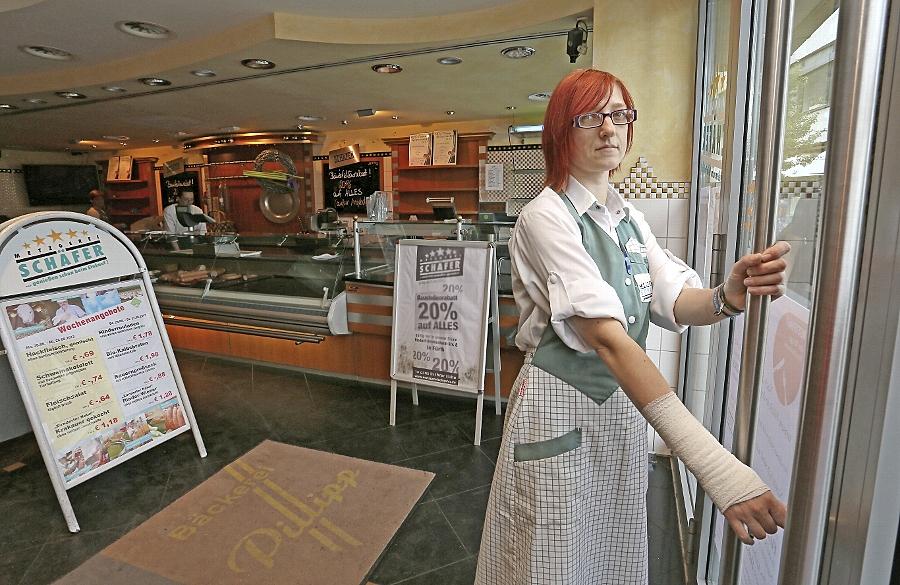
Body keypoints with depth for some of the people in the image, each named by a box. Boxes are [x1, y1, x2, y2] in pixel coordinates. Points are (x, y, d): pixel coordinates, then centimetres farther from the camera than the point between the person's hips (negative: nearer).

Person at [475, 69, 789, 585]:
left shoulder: (629, 217, 6)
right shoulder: (547, 217, -19)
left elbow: (675, 303, -5)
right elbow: (606, 336, -30)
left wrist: (728, 297, -29)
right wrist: (715, 462, -36)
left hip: (625, 403, 7)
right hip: (561, 407, -6)